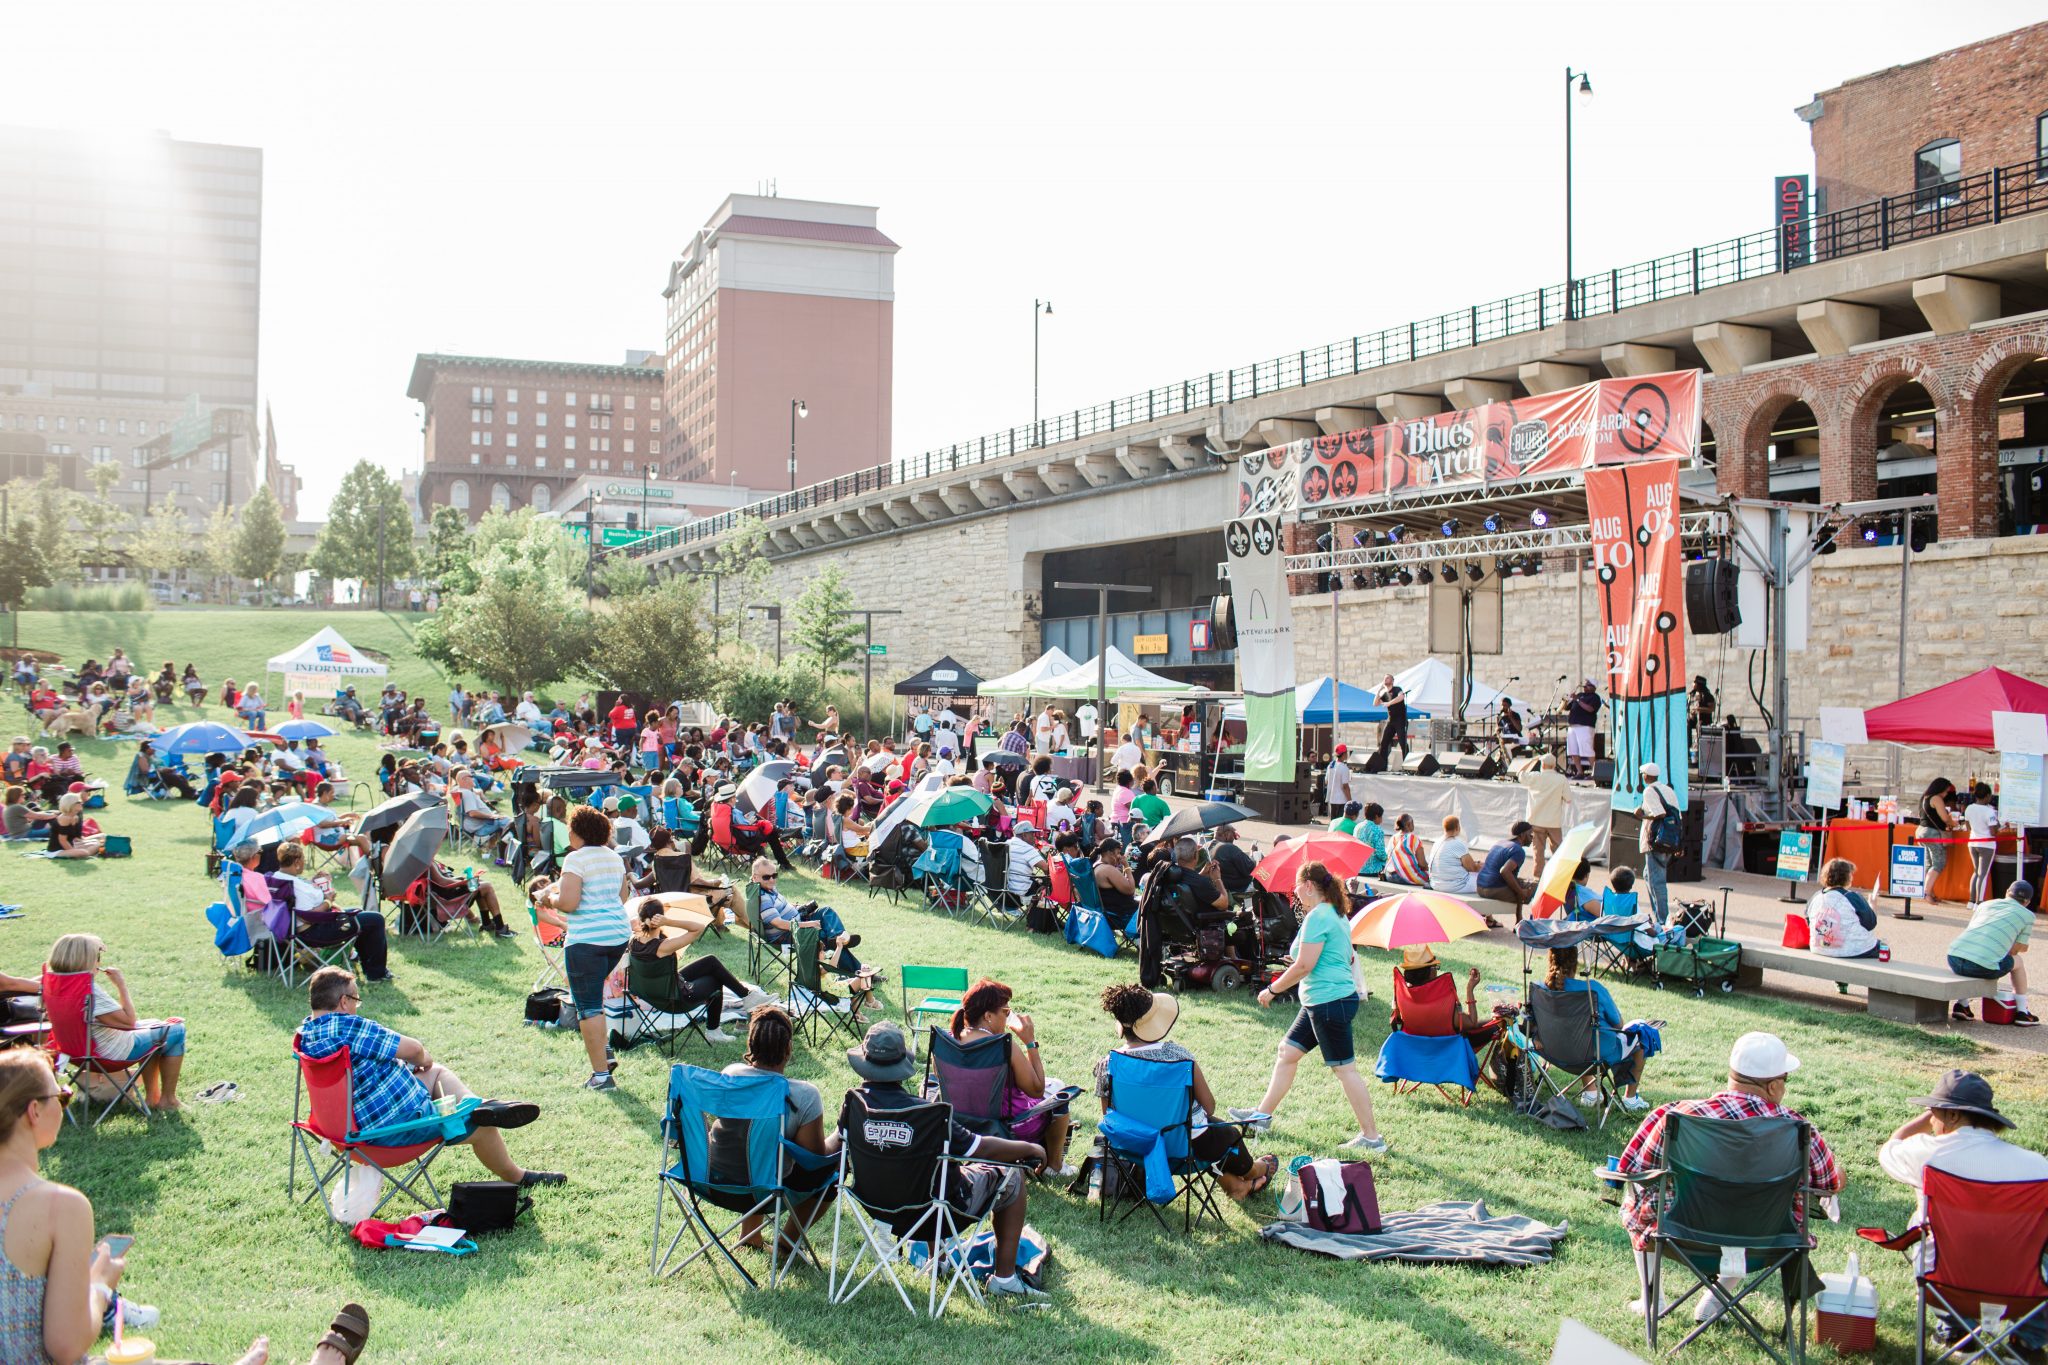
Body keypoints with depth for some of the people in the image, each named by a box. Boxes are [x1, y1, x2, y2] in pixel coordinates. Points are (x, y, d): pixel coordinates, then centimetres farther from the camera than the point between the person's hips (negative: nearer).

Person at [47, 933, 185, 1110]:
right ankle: (168, 1099, 13)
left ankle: (152, 1096, 30)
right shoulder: (91, 992, -32)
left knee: (155, 1026, 30)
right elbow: (129, 1021, -24)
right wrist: (121, 986, -18)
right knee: (176, 1030, 5)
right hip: (116, 1051, -10)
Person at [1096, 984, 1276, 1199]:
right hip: (1187, 1145, -4)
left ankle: (1235, 1184, 56)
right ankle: (1251, 1172, 65)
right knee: (1229, 1133, 33)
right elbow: (1209, 1106, -14)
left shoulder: (1107, 1066, -15)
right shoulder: (1177, 1054, -23)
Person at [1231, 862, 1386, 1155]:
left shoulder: (1317, 916, -16)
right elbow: (1347, 957, 22)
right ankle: (1263, 1115, 27)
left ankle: (1371, 1138, 0)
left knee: (1345, 1069, -5)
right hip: (1320, 1002, 11)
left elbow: (1304, 965, -19)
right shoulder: (1337, 914, 14)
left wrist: (1272, 990, -9)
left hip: (1329, 1001, -11)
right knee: (1287, 1051, 17)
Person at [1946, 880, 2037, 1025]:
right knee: (2018, 961, 27)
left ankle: (1961, 1006, 26)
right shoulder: (2027, 915, 16)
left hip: (1954, 958, 3)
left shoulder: (1985, 904, 27)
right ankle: (2022, 1012, 32)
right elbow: (2013, 951, 17)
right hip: (1984, 967, -3)